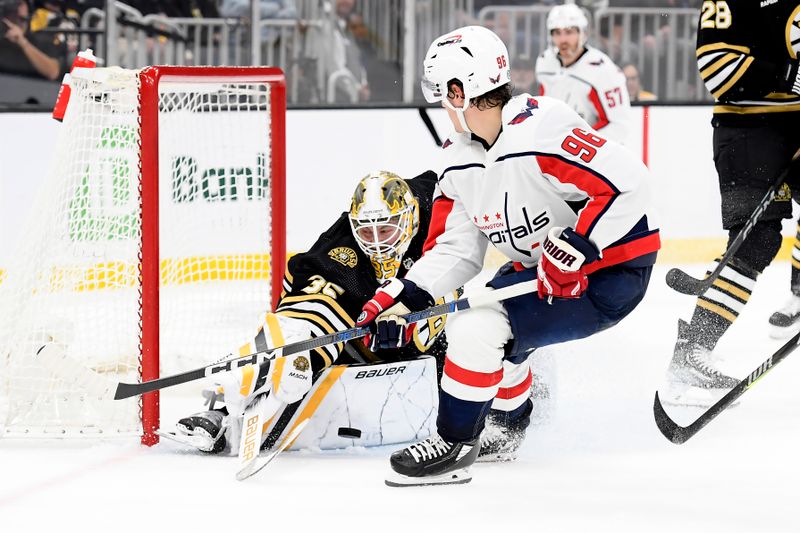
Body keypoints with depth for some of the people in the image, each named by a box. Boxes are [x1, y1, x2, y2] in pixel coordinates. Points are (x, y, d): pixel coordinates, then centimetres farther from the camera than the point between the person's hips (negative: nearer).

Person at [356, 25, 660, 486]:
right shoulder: (459, 162, 2)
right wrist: (404, 300, -9)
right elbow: (454, 249, 4)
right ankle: (507, 428, 44)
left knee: (476, 327, -20)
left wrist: (572, 250, -31)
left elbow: (628, 183, -31)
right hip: (543, 270, 10)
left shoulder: (540, 130, -27)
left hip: (610, 272, -10)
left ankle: (454, 445, -4)